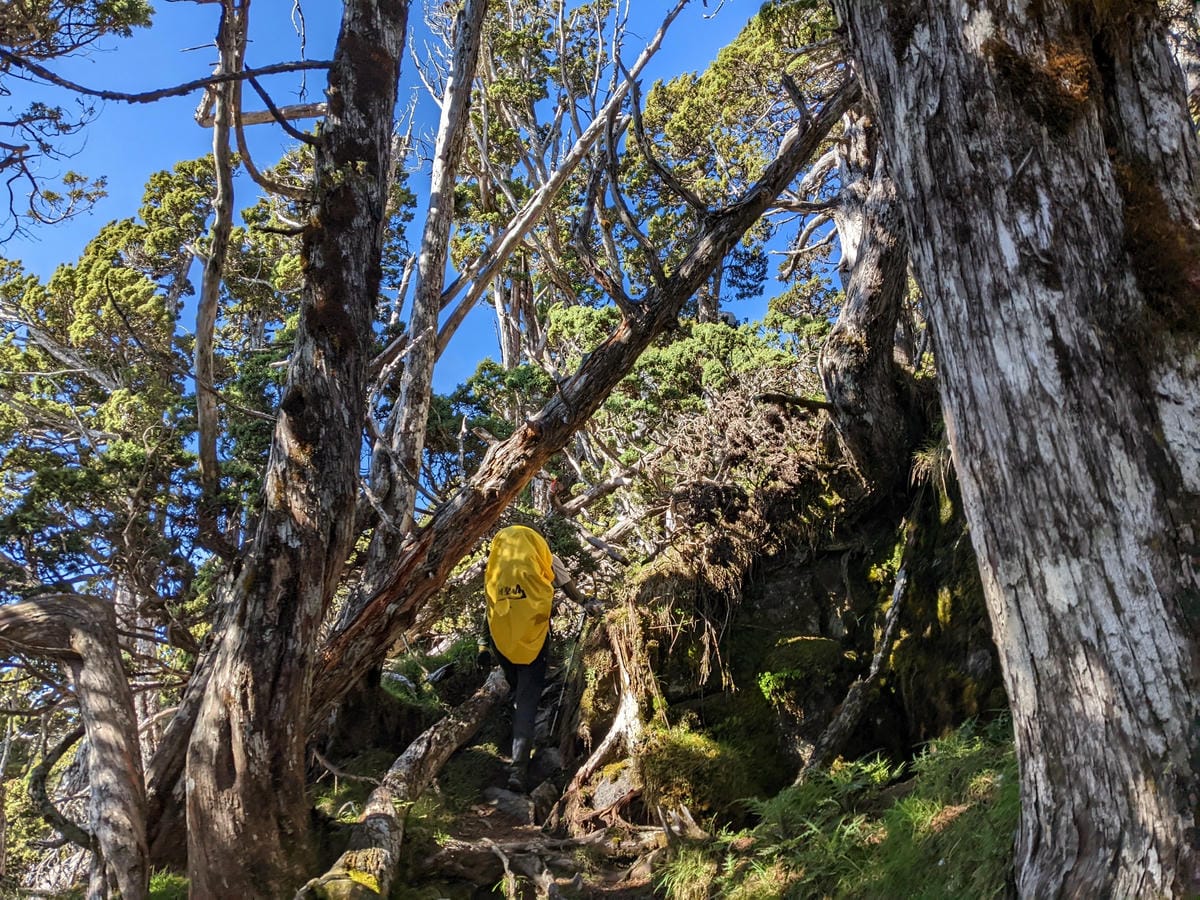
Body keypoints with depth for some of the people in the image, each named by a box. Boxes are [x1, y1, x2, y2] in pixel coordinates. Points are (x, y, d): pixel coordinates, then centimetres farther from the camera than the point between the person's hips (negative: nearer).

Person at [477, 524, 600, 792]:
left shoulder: (496, 563, 14)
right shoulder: (545, 559, 7)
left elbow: (489, 607, 12)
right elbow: (569, 588, 14)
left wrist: (485, 643, 15)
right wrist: (587, 603, 28)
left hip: (501, 639, 3)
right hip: (532, 636, -3)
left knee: (519, 692, 25)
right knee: (527, 699, -3)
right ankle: (519, 766, -15)